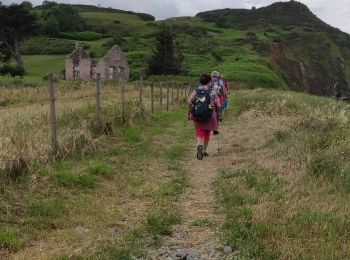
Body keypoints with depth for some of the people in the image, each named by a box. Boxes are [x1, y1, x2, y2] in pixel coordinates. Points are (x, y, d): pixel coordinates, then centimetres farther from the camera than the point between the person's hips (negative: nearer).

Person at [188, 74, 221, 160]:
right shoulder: (212, 92, -4)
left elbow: (190, 102, -9)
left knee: (199, 133, 1)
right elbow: (218, 105, -8)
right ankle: (204, 150, 26)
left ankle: (199, 146, -27)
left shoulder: (195, 91, 1)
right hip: (209, 116, 0)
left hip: (197, 116, 0)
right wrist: (217, 111, 11)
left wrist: (190, 112, -1)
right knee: (207, 133, 17)